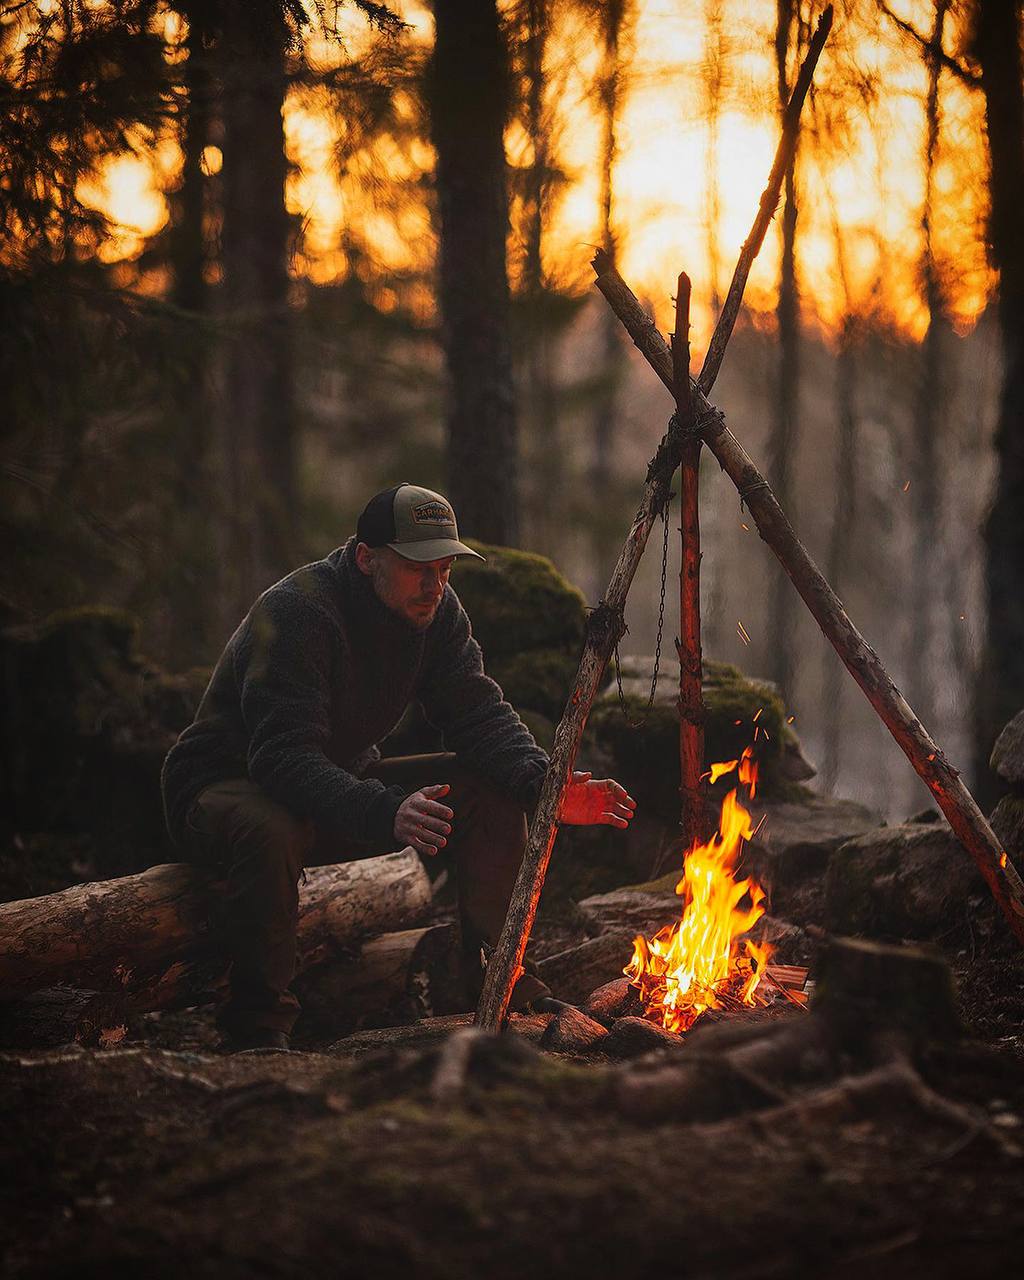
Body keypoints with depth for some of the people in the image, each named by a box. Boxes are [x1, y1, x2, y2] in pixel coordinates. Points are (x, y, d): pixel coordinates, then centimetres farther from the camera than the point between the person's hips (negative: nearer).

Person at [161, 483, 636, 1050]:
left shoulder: (436, 610, -7)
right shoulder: (295, 613, -30)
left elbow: (479, 714, -9)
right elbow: (284, 756, -39)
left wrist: (545, 784, -29)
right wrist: (386, 812, -55)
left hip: (346, 780, 7)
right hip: (229, 784, -7)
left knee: (493, 791, -8)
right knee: (270, 832, -42)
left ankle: (489, 969, 6)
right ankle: (258, 1027, -24)